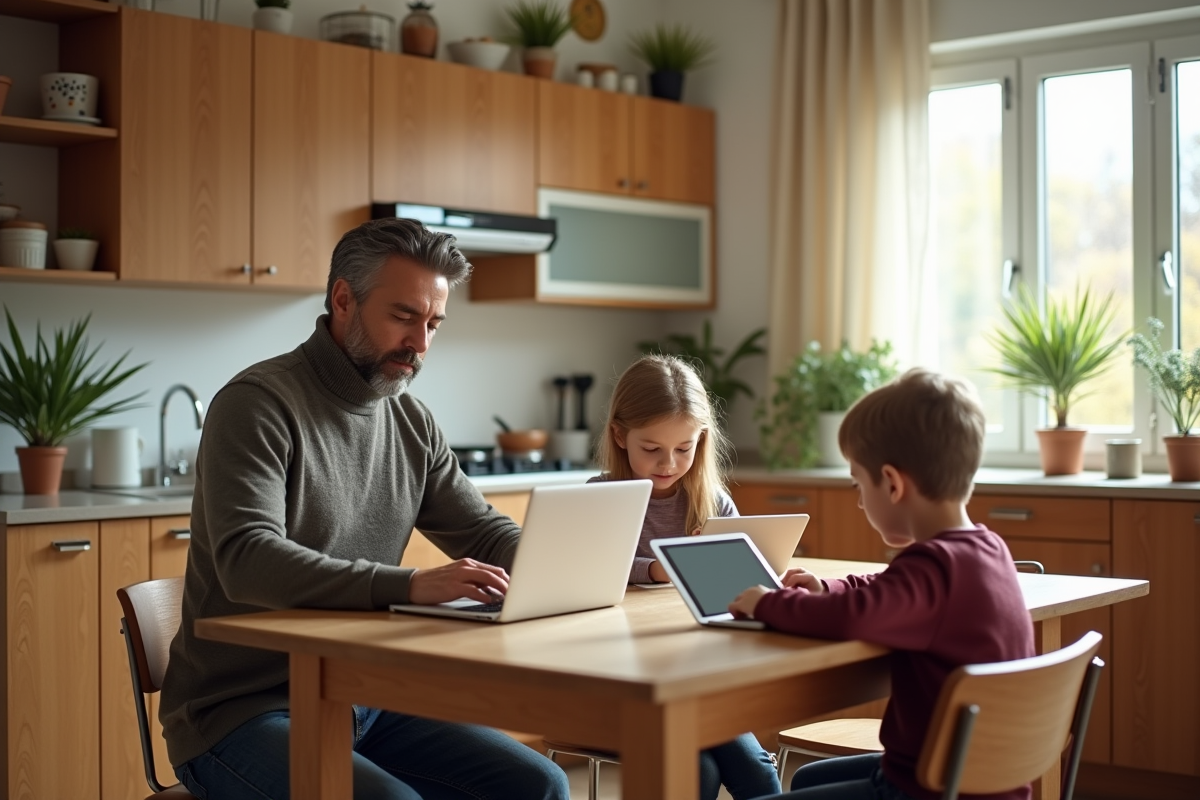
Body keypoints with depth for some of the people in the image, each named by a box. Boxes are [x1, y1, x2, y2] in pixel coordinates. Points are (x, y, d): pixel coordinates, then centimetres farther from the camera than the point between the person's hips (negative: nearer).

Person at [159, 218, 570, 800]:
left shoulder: (411, 423, 9)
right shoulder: (258, 403, -13)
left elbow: (484, 533, 14)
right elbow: (247, 560, -26)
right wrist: (410, 586, -37)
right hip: (242, 710, -7)